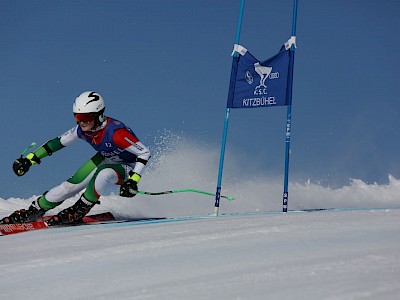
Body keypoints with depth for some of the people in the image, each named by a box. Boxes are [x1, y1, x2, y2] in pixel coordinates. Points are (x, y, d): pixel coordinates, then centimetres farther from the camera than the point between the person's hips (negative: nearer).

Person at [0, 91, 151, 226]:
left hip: (126, 167, -6)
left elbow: (144, 153, -30)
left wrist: (133, 181, -39)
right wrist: (29, 159, -3)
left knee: (103, 174, -36)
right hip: (105, 159, 6)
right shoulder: (82, 129, -17)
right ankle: (35, 210, 8)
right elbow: (59, 141, -1)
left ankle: (79, 211, -15)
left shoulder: (115, 132, -37)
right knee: (72, 185, -9)